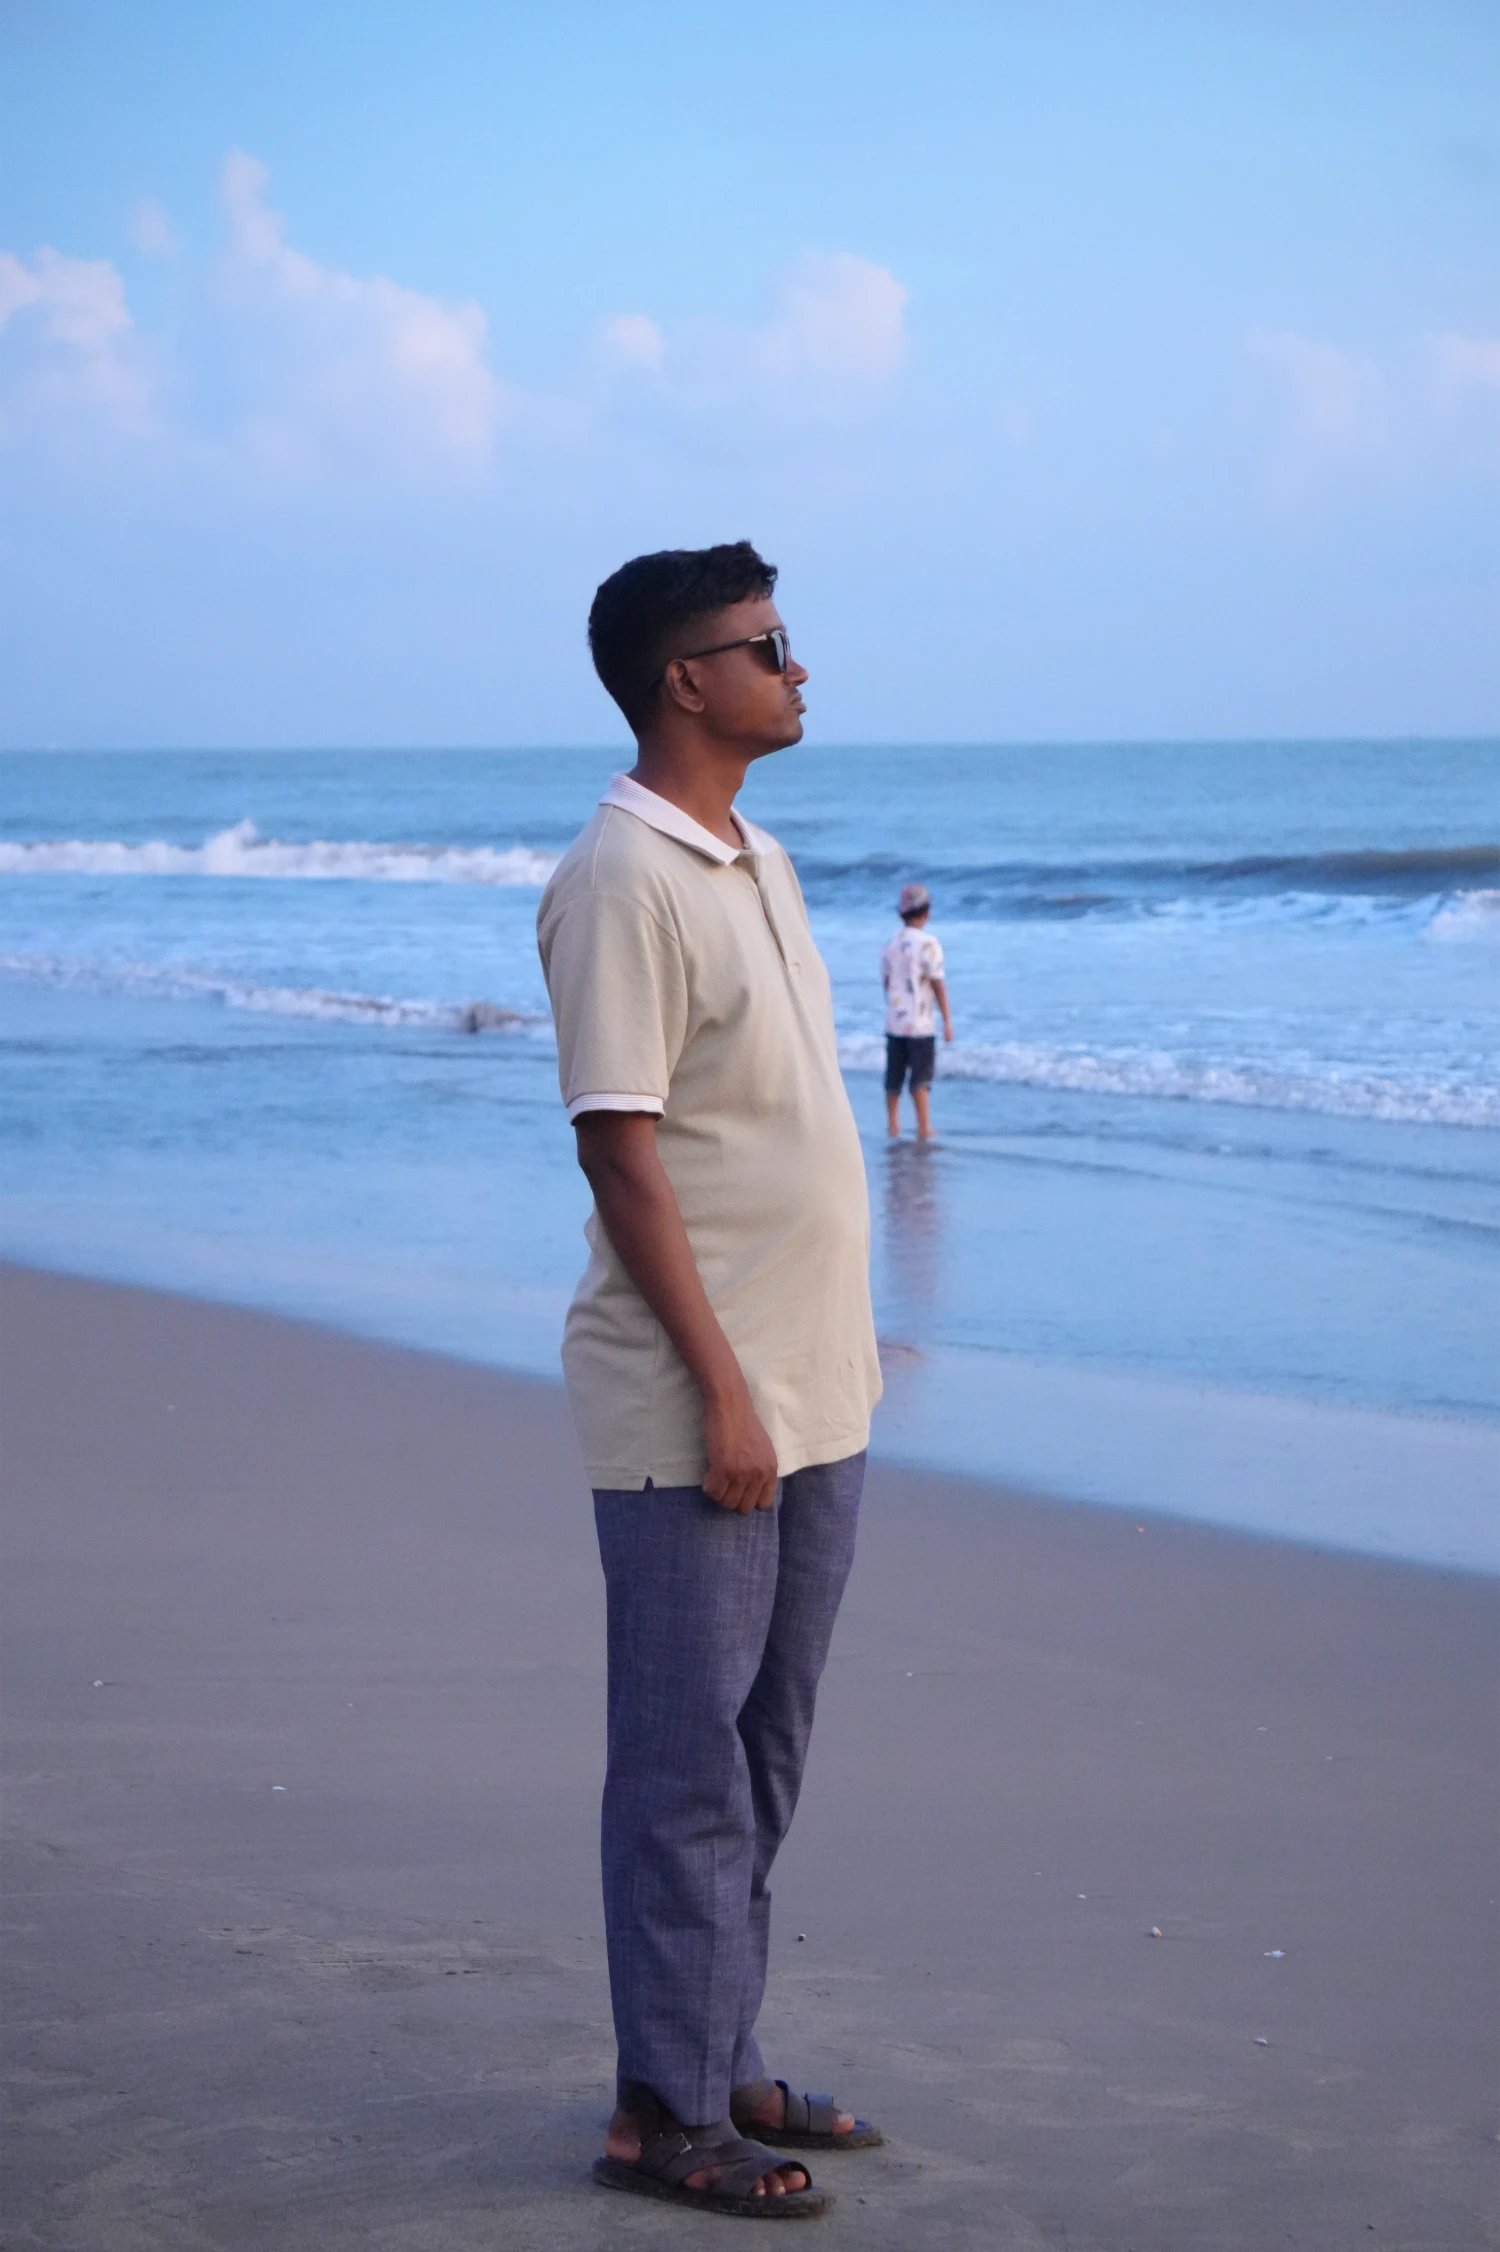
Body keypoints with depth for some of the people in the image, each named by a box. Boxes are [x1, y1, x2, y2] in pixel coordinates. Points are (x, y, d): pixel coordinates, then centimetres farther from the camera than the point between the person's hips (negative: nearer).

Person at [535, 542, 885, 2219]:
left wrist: (823, 1371, 17)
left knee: (761, 1755, 15)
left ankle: (719, 2063, 25)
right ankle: (665, 2111, 7)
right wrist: (720, 1388, -21)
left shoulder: (756, 862, 14)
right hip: (696, 1408, -9)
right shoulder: (622, 882, -15)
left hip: (811, 1393, 9)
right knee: (689, 1764, -1)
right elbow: (619, 1149, -18)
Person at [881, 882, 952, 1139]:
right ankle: (924, 1127, 0)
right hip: (920, 1022, -5)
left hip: (894, 1021, 5)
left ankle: (892, 1124, 16)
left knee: (894, 1076, 11)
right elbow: (938, 983, -13)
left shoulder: (889, 944, 5)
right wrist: (947, 1020, -8)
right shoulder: (927, 943, -13)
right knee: (921, 1077, -1)